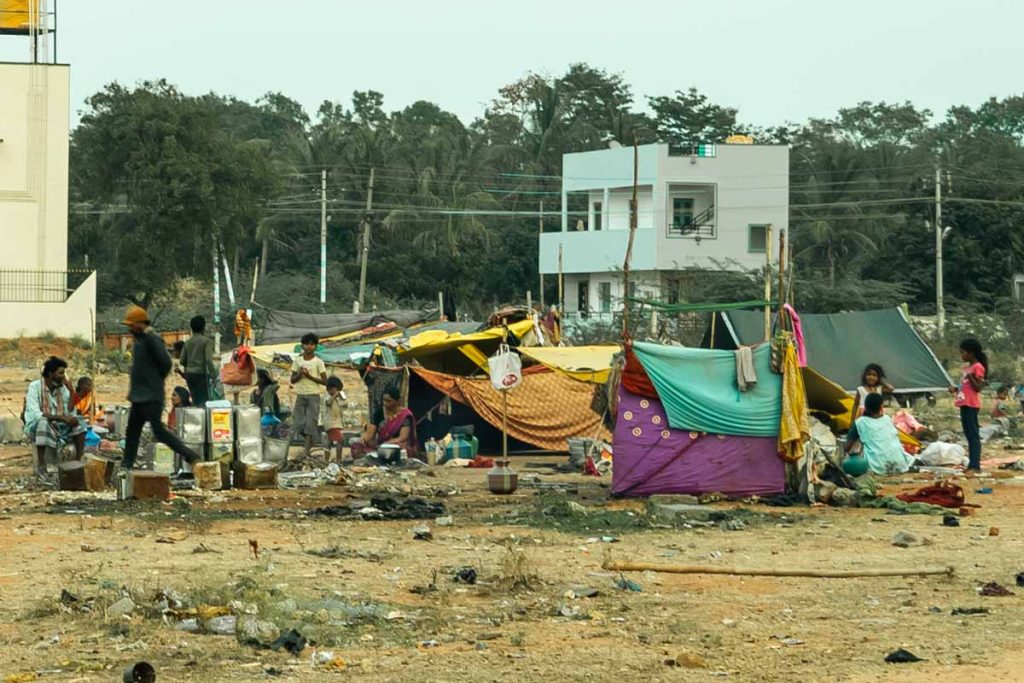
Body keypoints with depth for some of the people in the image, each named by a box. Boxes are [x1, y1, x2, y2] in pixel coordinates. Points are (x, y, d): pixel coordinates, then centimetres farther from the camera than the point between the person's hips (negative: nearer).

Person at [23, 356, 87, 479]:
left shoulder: (63, 388, 4)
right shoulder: (35, 387, -12)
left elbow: (70, 413, -3)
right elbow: (36, 414, -24)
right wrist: (61, 417, -31)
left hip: (58, 427, 5)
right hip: (36, 427, -5)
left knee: (80, 421, -17)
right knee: (43, 422, -38)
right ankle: (40, 465, -34)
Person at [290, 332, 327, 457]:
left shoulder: (318, 362, -2)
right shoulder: (297, 361, 7)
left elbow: (324, 381, -4)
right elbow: (293, 380, 9)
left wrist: (309, 376, -14)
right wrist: (299, 374, -11)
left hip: (313, 395, -3)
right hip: (300, 395, 3)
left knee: (310, 423, -7)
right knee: (298, 423, -1)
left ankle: (307, 452, -6)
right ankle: (309, 442, 20)